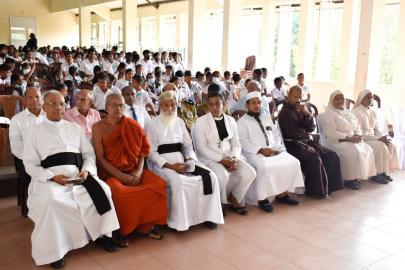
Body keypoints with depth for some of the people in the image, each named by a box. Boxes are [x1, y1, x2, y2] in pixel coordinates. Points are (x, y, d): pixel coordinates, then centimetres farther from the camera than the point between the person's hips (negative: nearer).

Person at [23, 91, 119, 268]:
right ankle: (53, 250, -19)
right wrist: (52, 177, -14)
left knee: (102, 190, -20)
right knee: (50, 201, -33)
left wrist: (87, 170, -8)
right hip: (50, 177, -3)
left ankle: (102, 233, -2)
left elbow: (89, 153, 14)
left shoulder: (75, 128, 19)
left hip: (78, 174, 3)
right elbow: (30, 164, 2)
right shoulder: (36, 132, 10)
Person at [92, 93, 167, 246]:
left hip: (133, 171, 3)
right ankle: (122, 230, -9)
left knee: (159, 184, -21)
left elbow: (142, 151, 7)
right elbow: (100, 157, -6)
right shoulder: (98, 127, 0)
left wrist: (139, 172, -11)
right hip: (110, 172, -3)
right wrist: (120, 176, -17)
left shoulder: (132, 125, 8)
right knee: (119, 191, -35)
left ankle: (145, 225, -2)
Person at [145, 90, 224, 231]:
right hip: (162, 163, -5)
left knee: (210, 176, -15)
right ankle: (178, 221, -19)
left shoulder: (180, 122, 17)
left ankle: (208, 215, -5)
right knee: (178, 181, -35)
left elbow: (188, 146, 15)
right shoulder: (152, 124, 1)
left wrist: (190, 160, -6)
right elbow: (151, 152, -6)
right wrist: (170, 165, -18)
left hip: (182, 160, 5)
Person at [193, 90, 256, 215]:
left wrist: (234, 158, -12)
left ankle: (234, 199, 5)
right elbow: (202, 148, -11)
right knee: (222, 175, -34)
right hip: (210, 158, -4)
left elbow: (236, 144, 9)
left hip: (230, 157, 5)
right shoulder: (201, 122, -4)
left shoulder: (231, 120, 10)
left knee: (249, 172, -19)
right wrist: (221, 160, -20)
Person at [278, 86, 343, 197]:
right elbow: (292, 133, -14)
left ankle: (329, 185, 2)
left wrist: (307, 114, -9)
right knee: (315, 159, -29)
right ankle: (316, 190, -12)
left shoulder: (301, 110, 14)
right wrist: (306, 133, 2)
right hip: (293, 144, -7)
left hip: (306, 141, 7)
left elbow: (311, 128, 6)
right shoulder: (285, 113, -6)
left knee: (332, 156, -7)